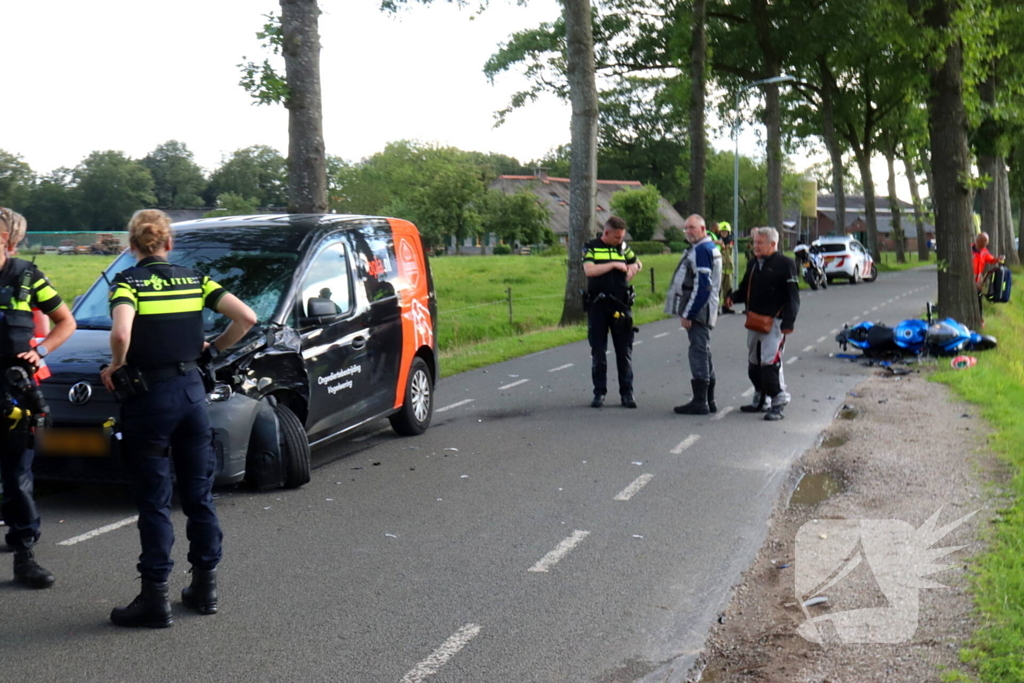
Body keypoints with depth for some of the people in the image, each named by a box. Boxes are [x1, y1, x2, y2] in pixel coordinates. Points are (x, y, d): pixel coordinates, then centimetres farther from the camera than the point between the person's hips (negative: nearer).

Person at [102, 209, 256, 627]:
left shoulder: (128, 282, -7)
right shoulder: (194, 279, 6)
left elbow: (121, 333, -26)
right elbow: (247, 318, -2)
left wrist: (116, 365, -7)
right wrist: (214, 349, 11)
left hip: (149, 397, -4)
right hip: (192, 390, 4)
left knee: (154, 501, 0)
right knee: (199, 495, 14)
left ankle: (155, 598, 3)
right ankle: (205, 587, 21)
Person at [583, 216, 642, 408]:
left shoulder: (623, 247, 10)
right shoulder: (591, 247, -1)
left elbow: (637, 263, 25)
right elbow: (589, 270, -16)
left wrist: (633, 268, 2)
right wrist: (614, 265, -15)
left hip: (621, 305, 3)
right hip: (598, 306, -3)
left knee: (624, 351, 4)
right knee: (598, 351, 3)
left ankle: (627, 392, 10)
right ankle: (599, 392, 12)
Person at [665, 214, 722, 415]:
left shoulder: (702, 250, -15)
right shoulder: (711, 248, 18)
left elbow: (702, 286, -22)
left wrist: (688, 314, -20)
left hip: (698, 310, -11)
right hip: (702, 311, 11)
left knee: (698, 353, -9)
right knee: (704, 354, 15)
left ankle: (699, 402, -8)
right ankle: (709, 401, 21)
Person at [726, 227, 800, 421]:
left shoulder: (785, 264, -8)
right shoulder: (753, 263, 15)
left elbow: (793, 296, -11)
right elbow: (745, 289, 22)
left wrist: (788, 322, -18)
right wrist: (733, 297, 0)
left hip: (774, 322, -8)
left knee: (770, 363, -15)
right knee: (754, 363, 13)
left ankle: (778, 403, -7)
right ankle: (759, 399, 26)